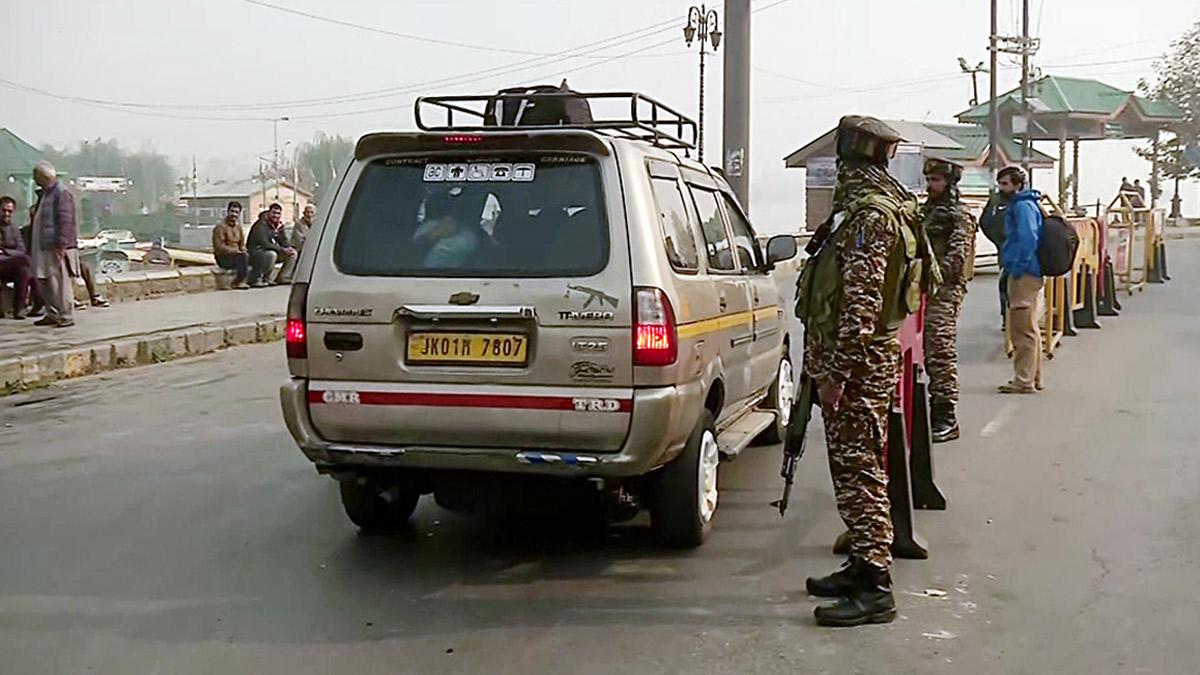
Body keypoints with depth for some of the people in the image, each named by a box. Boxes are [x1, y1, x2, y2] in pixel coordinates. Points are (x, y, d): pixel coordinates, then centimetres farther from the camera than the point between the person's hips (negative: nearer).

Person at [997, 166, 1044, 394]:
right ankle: (1033, 377, 25)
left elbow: (1028, 240, -22)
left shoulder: (1023, 206, -13)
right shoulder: (1017, 205, 17)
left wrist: (1017, 269, -20)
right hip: (1025, 274, 11)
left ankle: (1024, 381, -4)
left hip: (1024, 275, -11)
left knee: (1023, 328, -7)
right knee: (1028, 328, 16)